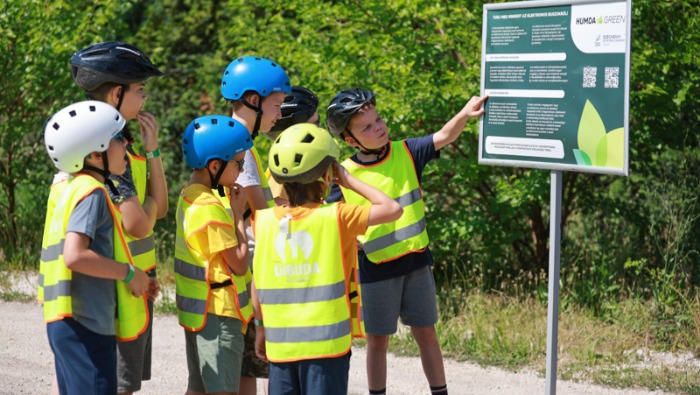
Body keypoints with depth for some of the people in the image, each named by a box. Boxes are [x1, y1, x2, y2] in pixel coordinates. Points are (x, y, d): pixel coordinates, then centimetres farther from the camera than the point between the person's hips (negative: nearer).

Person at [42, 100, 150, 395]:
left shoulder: (73, 189, 16)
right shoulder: (92, 192, -12)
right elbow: (75, 256, -24)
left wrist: (135, 279, 12)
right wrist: (128, 272, -12)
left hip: (68, 322, 10)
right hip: (85, 324, -10)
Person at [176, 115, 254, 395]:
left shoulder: (190, 197, 9)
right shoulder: (210, 208, -21)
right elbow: (239, 264, -17)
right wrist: (238, 214, -10)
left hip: (198, 310, 10)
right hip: (218, 313, -10)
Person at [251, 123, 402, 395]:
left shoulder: (263, 220, -1)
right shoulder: (336, 218, -11)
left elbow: (257, 283, 5)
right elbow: (393, 209, -5)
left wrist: (261, 327, 17)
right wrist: (349, 181, 1)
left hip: (280, 344, 3)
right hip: (326, 342, -3)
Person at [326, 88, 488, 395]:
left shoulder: (406, 153, -5)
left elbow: (444, 137, -17)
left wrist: (465, 113, -35)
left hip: (416, 263, 2)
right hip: (376, 270, -2)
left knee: (426, 334, 10)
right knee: (378, 340, 10)